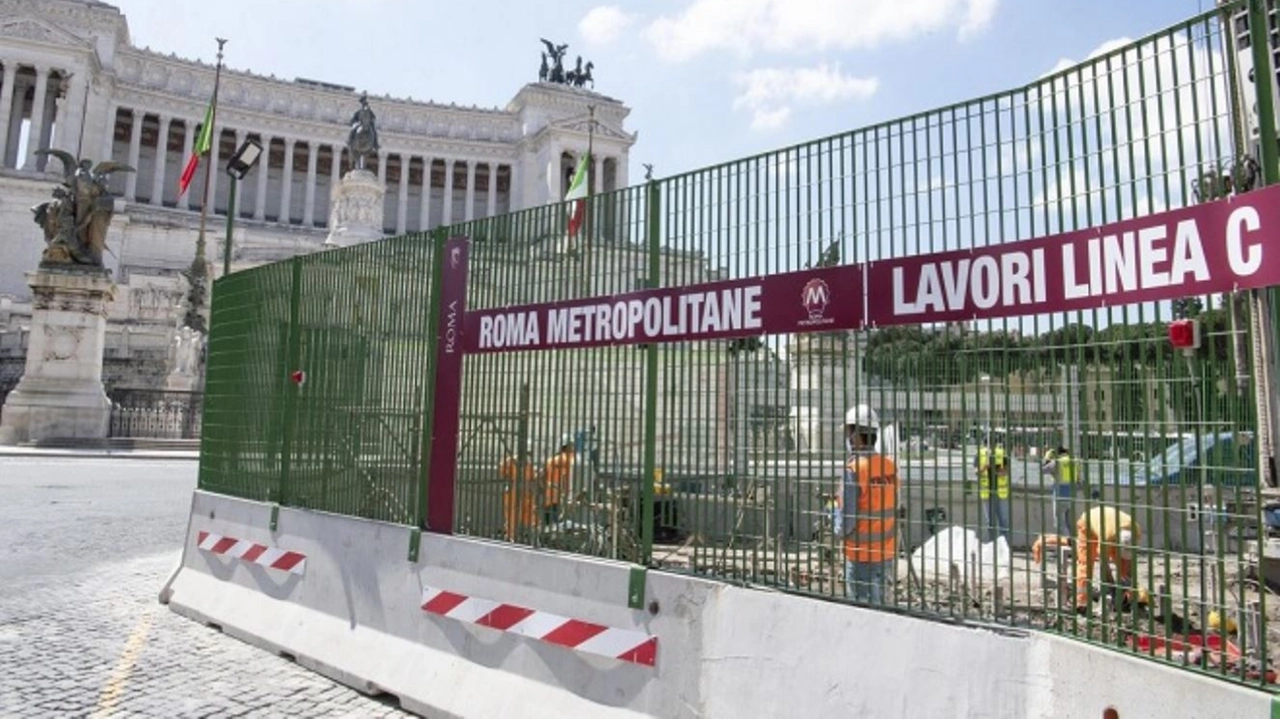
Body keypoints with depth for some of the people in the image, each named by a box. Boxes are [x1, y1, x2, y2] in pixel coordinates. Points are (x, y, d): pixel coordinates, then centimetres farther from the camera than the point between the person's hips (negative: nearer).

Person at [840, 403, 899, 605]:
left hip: (861, 553, -6)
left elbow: (847, 519, -20)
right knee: (878, 602, 19)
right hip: (887, 552, 6)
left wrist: (838, 528, 0)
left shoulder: (853, 469, -20)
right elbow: (893, 510, 7)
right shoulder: (889, 466, 0)